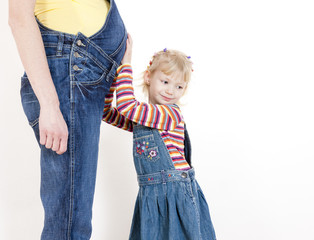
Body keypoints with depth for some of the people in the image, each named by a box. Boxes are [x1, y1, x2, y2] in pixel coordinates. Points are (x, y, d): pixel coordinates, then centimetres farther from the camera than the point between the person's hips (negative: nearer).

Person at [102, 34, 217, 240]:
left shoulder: (172, 114, -12)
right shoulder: (141, 118, 12)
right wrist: (113, 72, 7)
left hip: (178, 195, -7)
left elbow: (126, 105, -20)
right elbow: (106, 113, 14)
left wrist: (126, 64, -15)